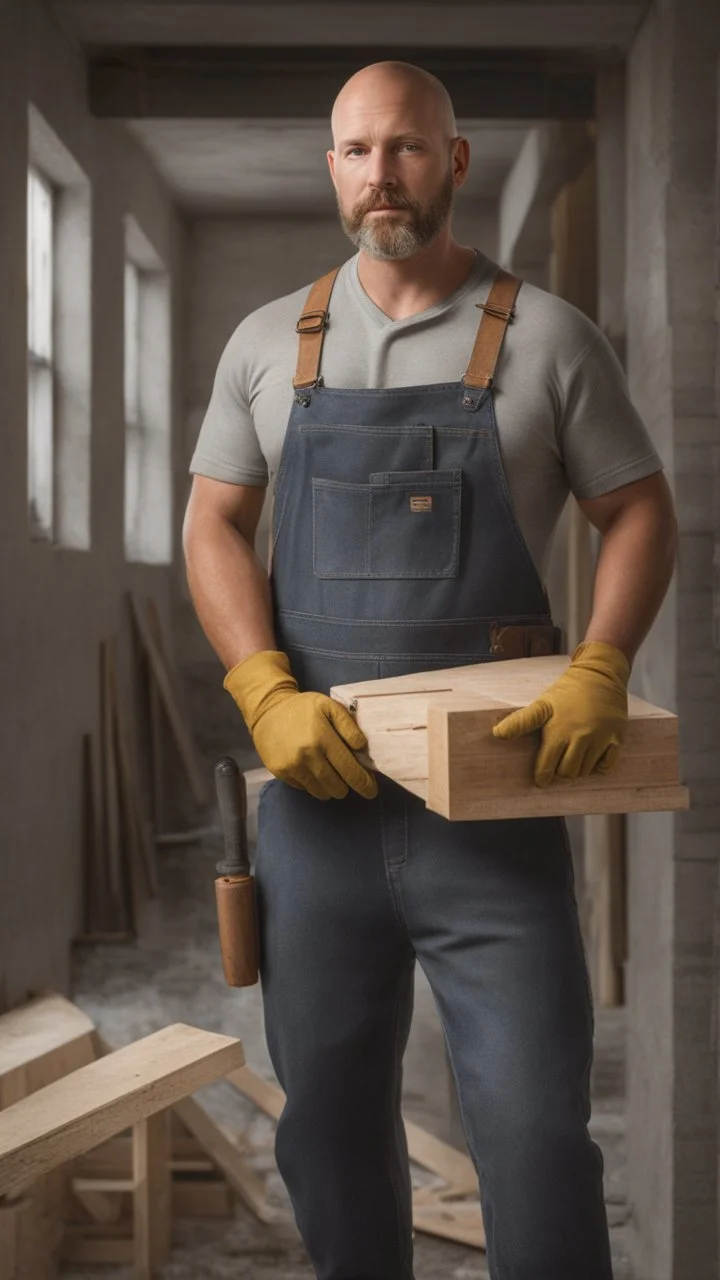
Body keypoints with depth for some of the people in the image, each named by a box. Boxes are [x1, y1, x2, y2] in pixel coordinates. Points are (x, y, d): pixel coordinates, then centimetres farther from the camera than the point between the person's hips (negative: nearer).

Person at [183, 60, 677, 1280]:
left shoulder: (547, 337, 2)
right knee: (327, 1118, 13)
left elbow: (640, 513, 4)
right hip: (316, 787, 3)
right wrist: (266, 692, -10)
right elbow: (213, 524, 7)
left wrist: (599, 671, -14)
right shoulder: (268, 343, 9)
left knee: (534, 1125, -2)